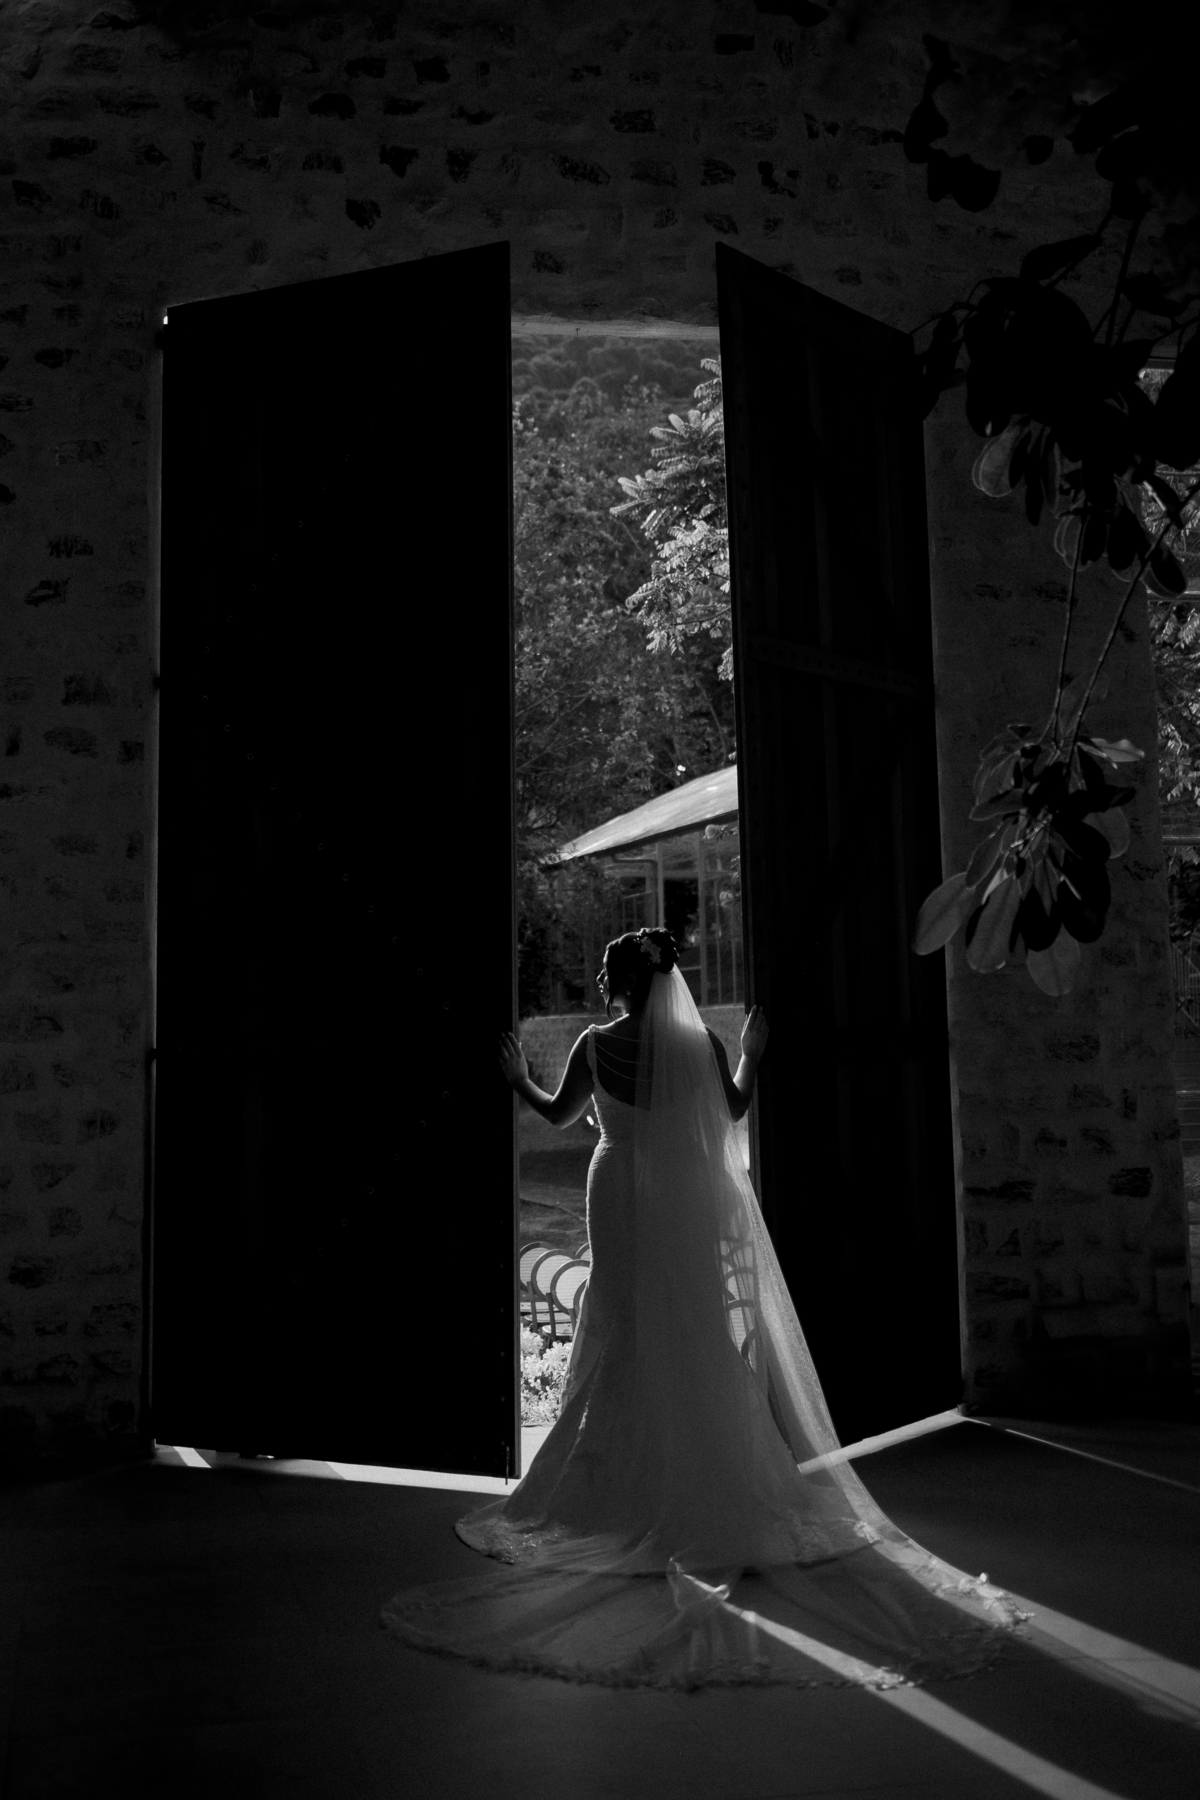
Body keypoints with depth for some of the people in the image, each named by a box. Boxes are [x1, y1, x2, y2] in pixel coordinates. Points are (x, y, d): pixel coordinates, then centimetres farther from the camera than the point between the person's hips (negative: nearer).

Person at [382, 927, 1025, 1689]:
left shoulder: (597, 1044, -8)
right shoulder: (701, 1042, -3)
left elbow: (559, 1114, 4)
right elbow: (733, 1111, 8)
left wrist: (519, 1079, 23)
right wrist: (753, 1054, 23)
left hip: (624, 1201, -1)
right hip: (693, 1206, 2)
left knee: (628, 1345, 8)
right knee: (709, 1346, 9)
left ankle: (631, 1489, 12)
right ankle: (723, 1482, 13)